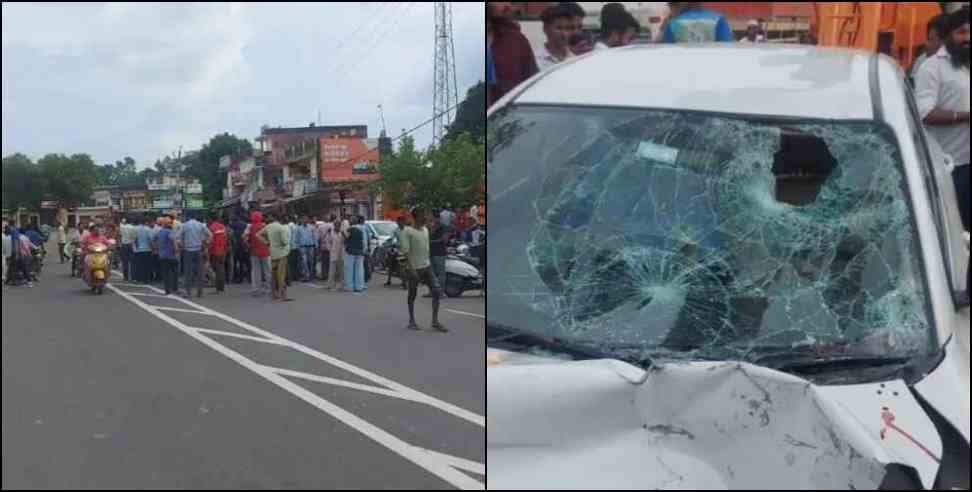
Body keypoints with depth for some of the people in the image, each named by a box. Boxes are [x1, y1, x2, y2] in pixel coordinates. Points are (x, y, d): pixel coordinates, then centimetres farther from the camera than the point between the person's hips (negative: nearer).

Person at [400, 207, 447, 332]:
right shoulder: (407, 231, -11)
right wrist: (411, 268, -22)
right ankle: (411, 321, 21)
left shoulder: (426, 230, 12)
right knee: (412, 295, 6)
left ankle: (435, 321, 1)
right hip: (414, 268, -6)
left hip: (427, 266, 6)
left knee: (437, 291, -4)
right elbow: (405, 251, -16)